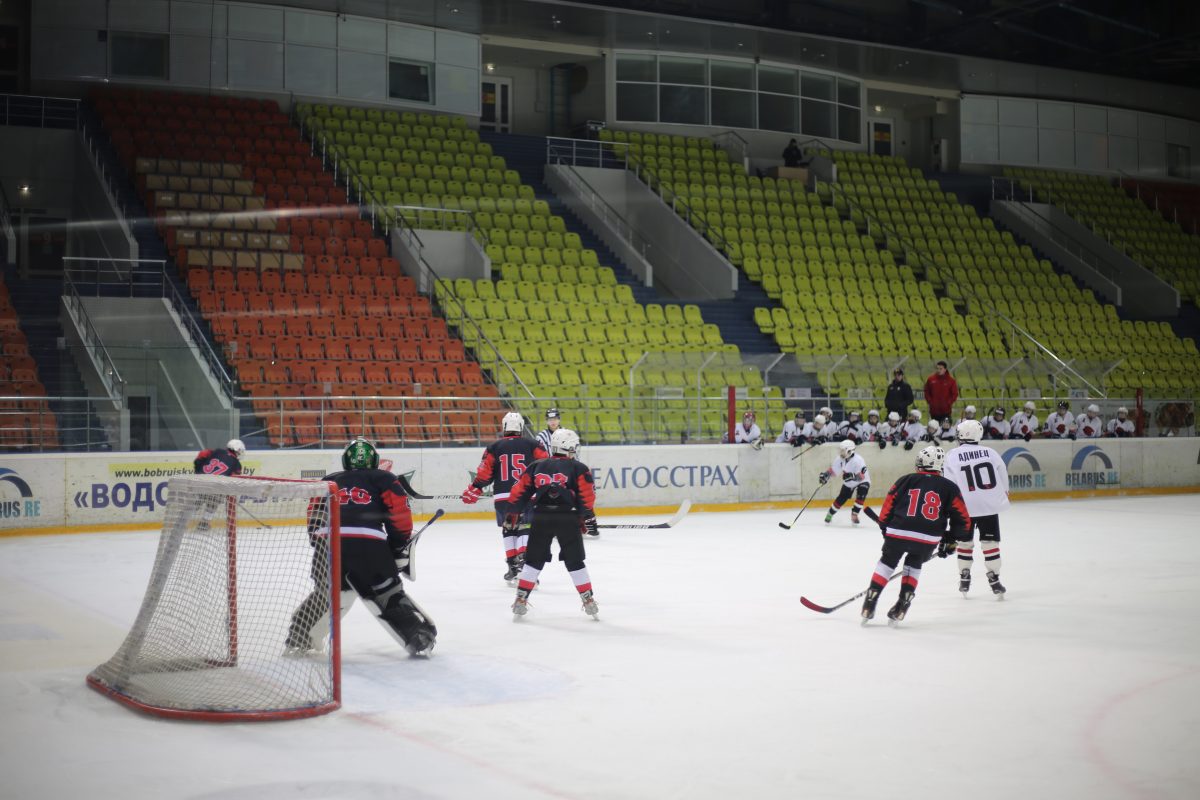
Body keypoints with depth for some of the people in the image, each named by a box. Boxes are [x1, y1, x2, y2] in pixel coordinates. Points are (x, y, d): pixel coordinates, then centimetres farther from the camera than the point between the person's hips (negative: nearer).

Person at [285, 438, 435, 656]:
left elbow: (314, 518, 23)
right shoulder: (384, 479, 20)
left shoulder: (328, 481, 30)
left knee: (326, 591, 27)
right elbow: (400, 514, 8)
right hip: (369, 545, -3)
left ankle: (298, 638, 28)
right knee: (390, 595, 10)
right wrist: (400, 549, 15)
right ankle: (421, 637, 4)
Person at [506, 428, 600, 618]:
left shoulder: (537, 467, 14)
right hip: (568, 519, -2)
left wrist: (512, 514, 20)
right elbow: (586, 495, -3)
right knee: (575, 561, 10)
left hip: (540, 518, 2)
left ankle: (521, 599, 10)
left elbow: (520, 492, 12)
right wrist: (587, 516, 4)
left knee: (534, 560, 13)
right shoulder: (578, 468, 6)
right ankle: (588, 600, 12)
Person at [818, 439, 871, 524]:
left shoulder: (858, 460, -35)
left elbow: (861, 476, -38)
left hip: (862, 481, -5)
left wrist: (852, 476, -54)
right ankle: (830, 513, 20)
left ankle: (854, 514, -9)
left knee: (860, 497, -28)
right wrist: (825, 475, -12)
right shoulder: (841, 459, -15)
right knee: (841, 499, 1)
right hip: (848, 483, 5)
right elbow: (833, 469, -1)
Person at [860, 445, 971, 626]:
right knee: (913, 565, 27)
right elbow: (962, 519, 10)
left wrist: (885, 530, 23)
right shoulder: (949, 487, 10)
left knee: (887, 562, 21)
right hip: (928, 539, 0)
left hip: (898, 532, 0)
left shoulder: (905, 481, 10)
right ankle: (903, 604, 17)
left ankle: (869, 605, 16)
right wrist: (951, 541, 22)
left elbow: (887, 507, 10)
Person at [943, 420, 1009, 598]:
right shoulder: (990, 452, 1)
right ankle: (994, 579, 3)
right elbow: (1003, 475, 9)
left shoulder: (952, 456, -6)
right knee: (990, 542, 5)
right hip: (990, 505, 1)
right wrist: (1003, 494, 26)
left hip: (965, 507, -1)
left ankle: (964, 578, 20)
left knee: (965, 542, 15)